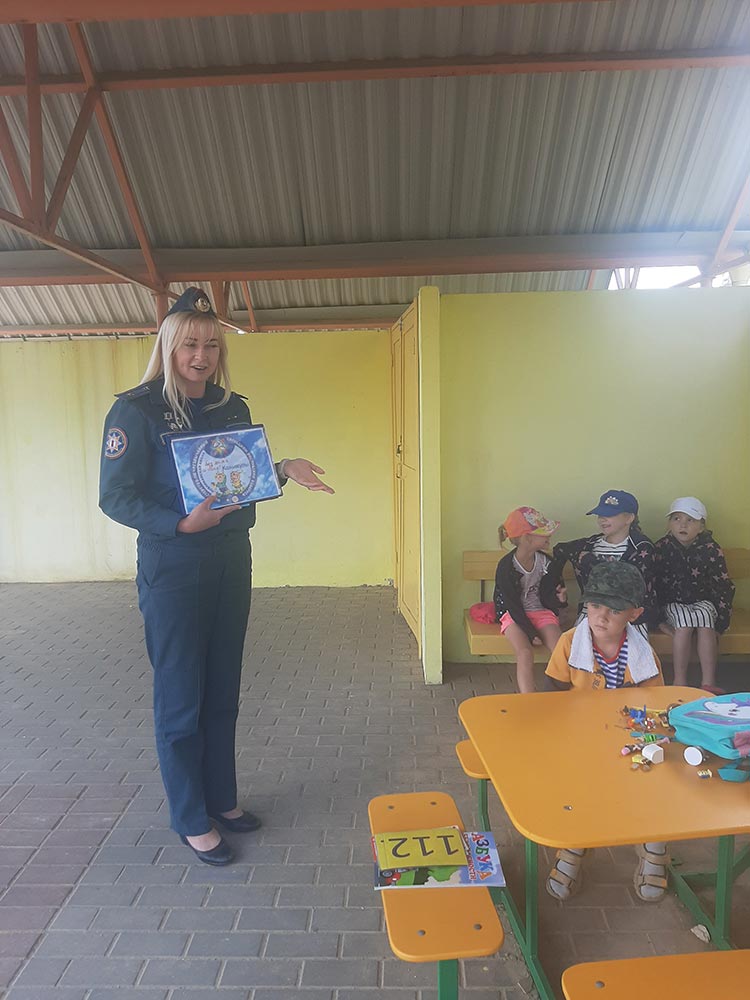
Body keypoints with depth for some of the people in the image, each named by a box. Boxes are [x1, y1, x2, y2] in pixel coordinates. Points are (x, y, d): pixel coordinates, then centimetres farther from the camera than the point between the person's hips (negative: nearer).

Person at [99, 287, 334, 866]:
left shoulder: (233, 409, 7)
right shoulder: (137, 411, -10)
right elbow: (116, 497, -13)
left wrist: (283, 470, -4)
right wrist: (183, 523, -26)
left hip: (231, 561, 6)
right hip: (172, 568, -6)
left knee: (223, 692, 16)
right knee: (181, 698, 5)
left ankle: (222, 799, 34)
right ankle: (191, 820, 24)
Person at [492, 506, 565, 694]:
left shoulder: (545, 561, -2)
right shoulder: (506, 566, -15)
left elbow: (547, 596, 5)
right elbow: (513, 605, -13)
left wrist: (557, 599, -19)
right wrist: (531, 633, -17)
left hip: (541, 611, 4)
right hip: (514, 615, -4)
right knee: (525, 653, -28)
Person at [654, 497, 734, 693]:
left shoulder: (710, 549, -6)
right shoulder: (662, 547, -7)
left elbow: (724, 585, -1)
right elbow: (653, 584, -5)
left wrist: (721, 621, -7)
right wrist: (660, 619, -11)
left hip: (702, 601, 1)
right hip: (672, 602, -1)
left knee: (705, 620, -31)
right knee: (684, 622, -31)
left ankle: (708, 683, -29)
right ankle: (680, 682, -28)